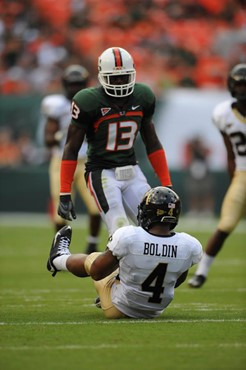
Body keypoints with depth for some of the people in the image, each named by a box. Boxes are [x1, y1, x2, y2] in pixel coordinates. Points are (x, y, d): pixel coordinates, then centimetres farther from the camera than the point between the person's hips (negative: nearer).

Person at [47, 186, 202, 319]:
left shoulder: (128, 237, -29)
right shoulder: (190, 246, -20)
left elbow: (96, 272, -14)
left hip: (118, 309, -3)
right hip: (156, 310, 3)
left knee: (92, 259, 24)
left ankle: (59, 259, 57)